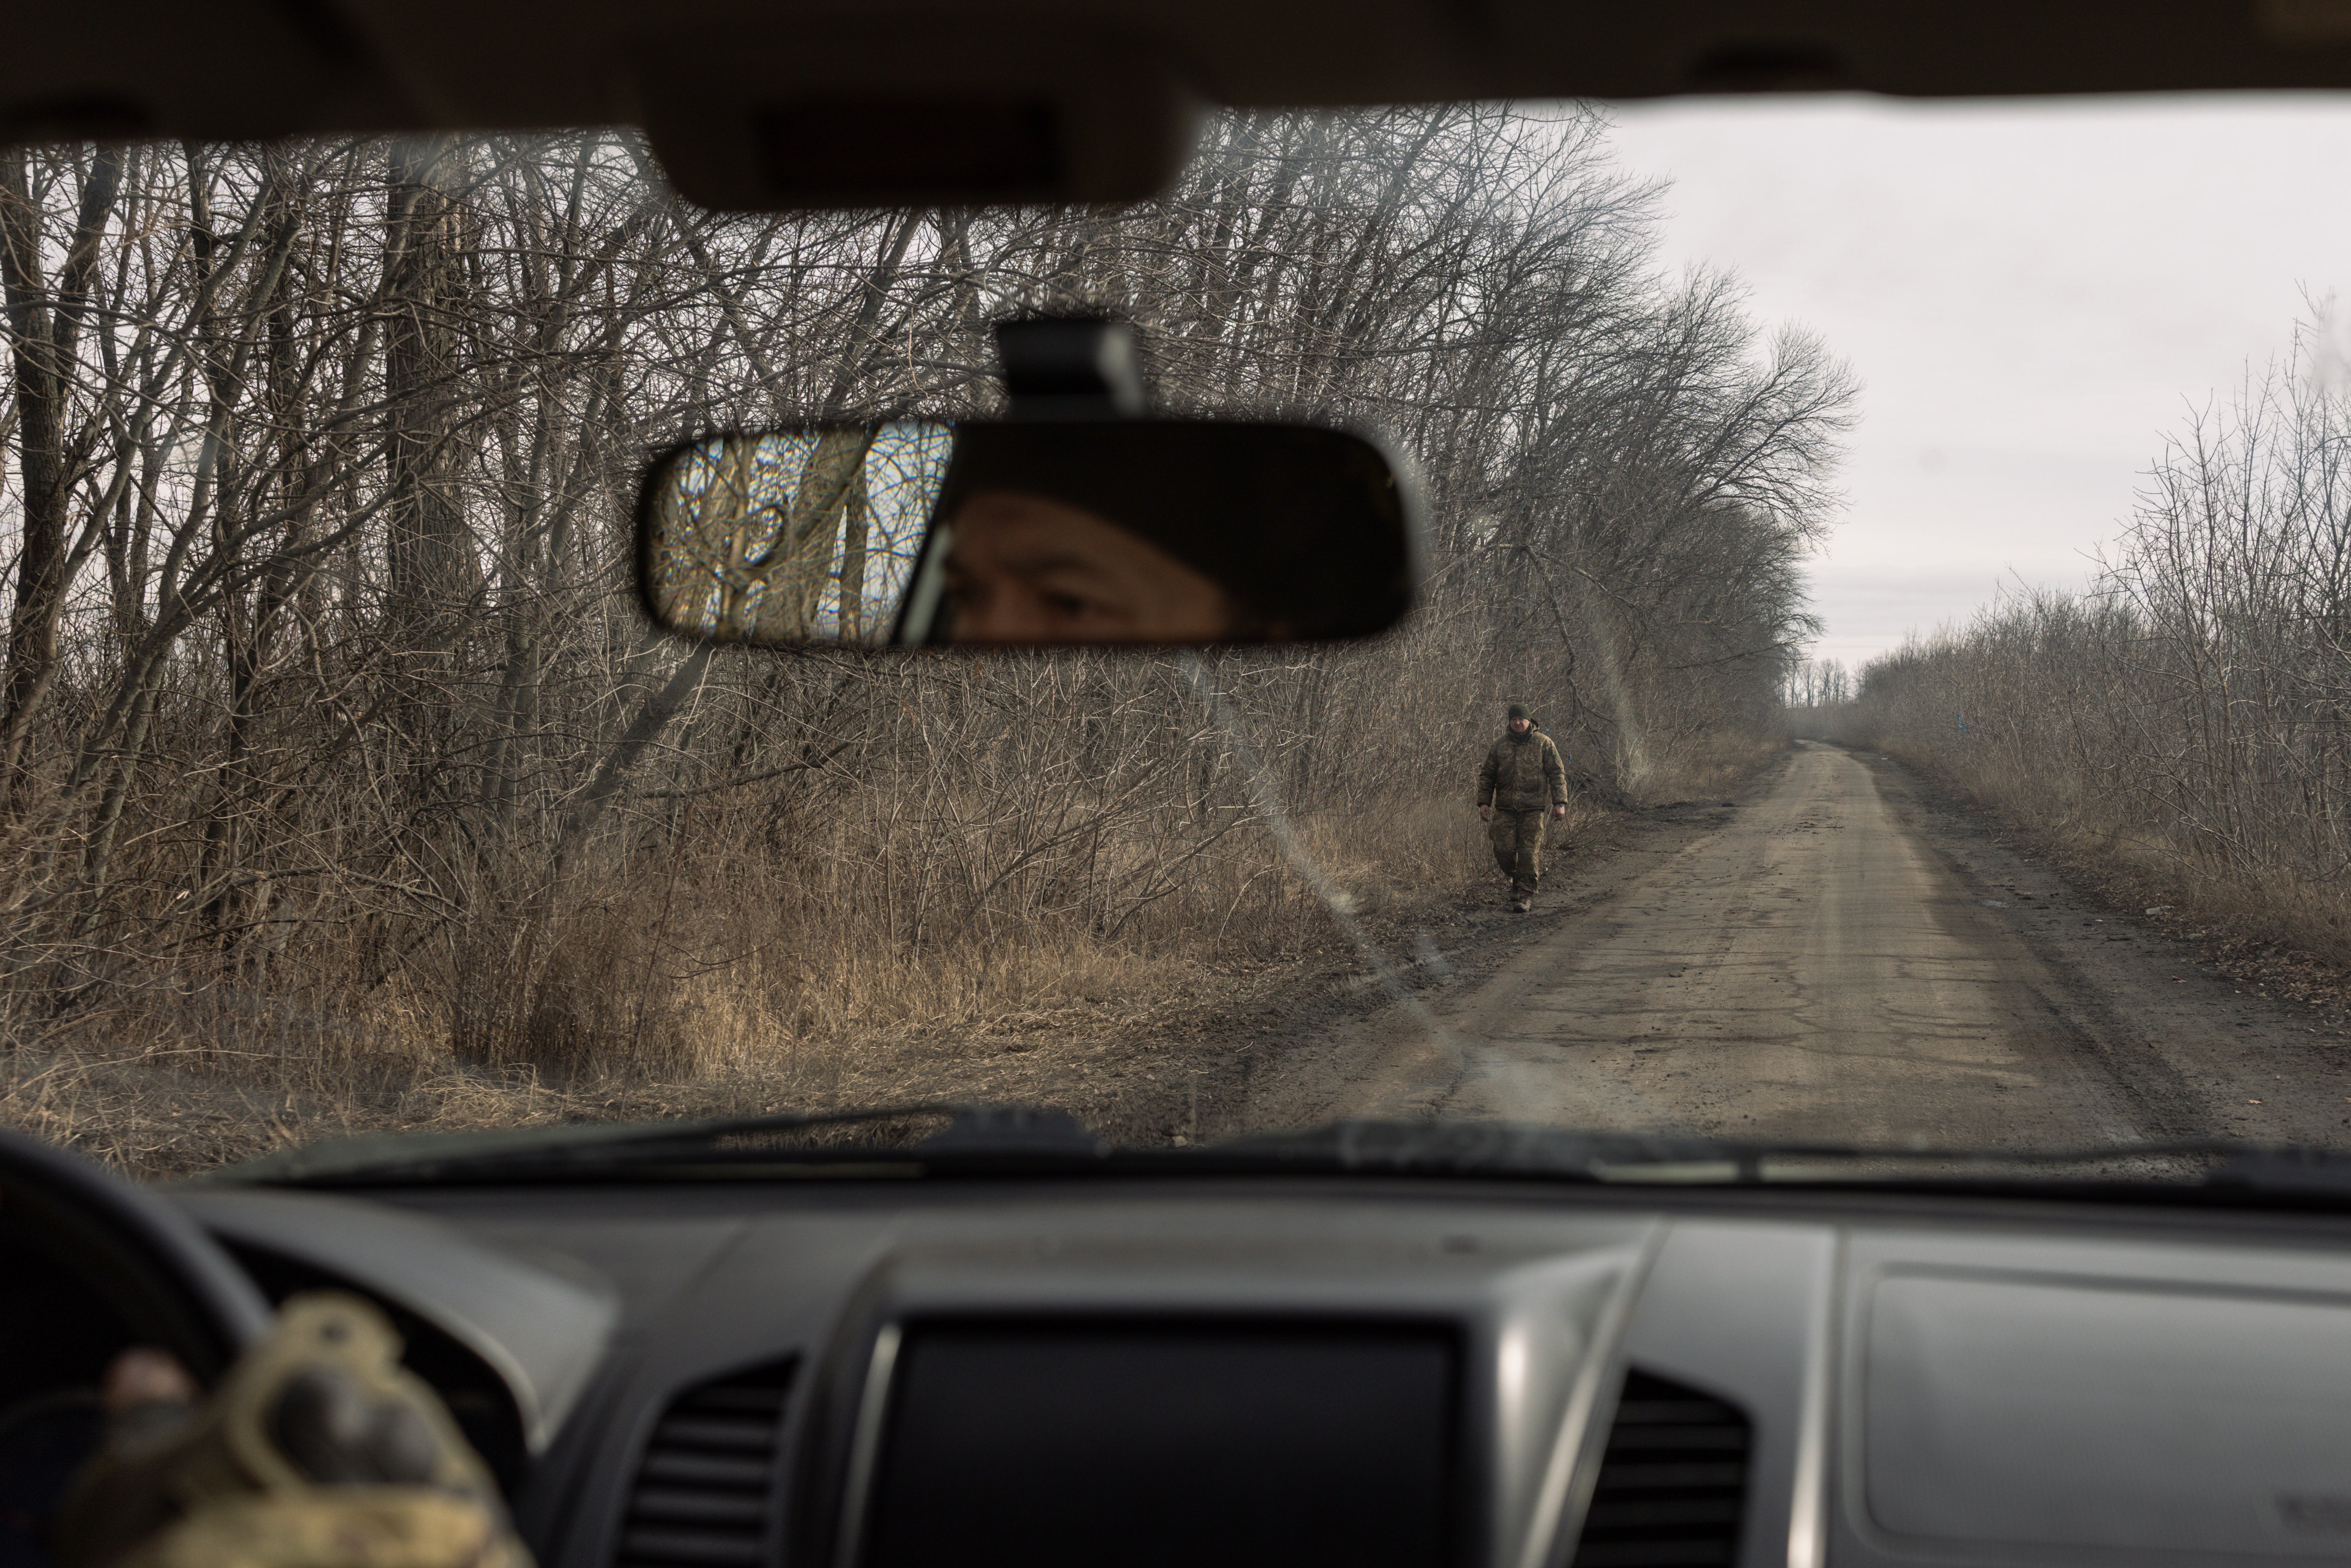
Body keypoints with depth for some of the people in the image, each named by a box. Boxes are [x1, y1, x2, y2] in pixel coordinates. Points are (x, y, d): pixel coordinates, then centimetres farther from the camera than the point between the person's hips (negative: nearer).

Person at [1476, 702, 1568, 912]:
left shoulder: (1543, 744, 4)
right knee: (1504, 851, -5)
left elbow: (1557, 774, 3)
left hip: (1533, 808, -2)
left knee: (1529, 851, -8)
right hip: (1505, 808, 2)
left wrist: (1559, 802, -4)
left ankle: (1526, 894, -1)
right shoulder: (1499, 746, 10)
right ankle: (1516, 879, 22)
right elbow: (1487, 776, 13)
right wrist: (1484, 802, 4)